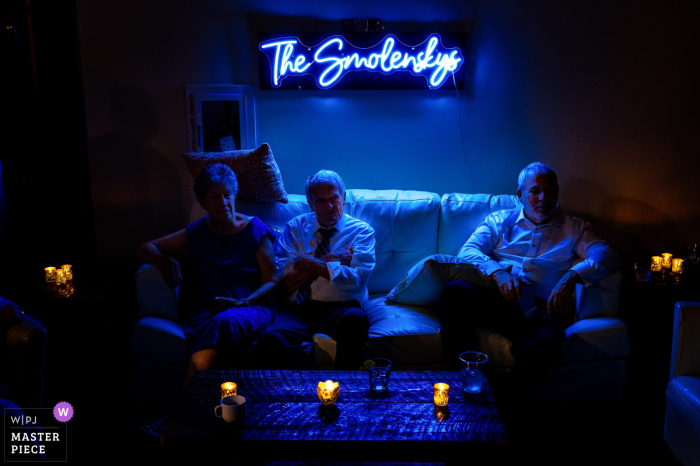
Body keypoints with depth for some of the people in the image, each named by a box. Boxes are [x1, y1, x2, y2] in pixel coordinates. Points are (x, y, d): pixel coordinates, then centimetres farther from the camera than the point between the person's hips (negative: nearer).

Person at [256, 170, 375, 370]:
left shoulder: (361, 231, 11)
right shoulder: (295, 228, 16)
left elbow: (357, 279, -6)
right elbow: (284, 282, 4)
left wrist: (312, 264, -5)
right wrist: (327, 262, -2)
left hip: (339, 310, 0)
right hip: (298, 310, 1)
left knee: (356, 319, -37)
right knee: (270, 339, -33)